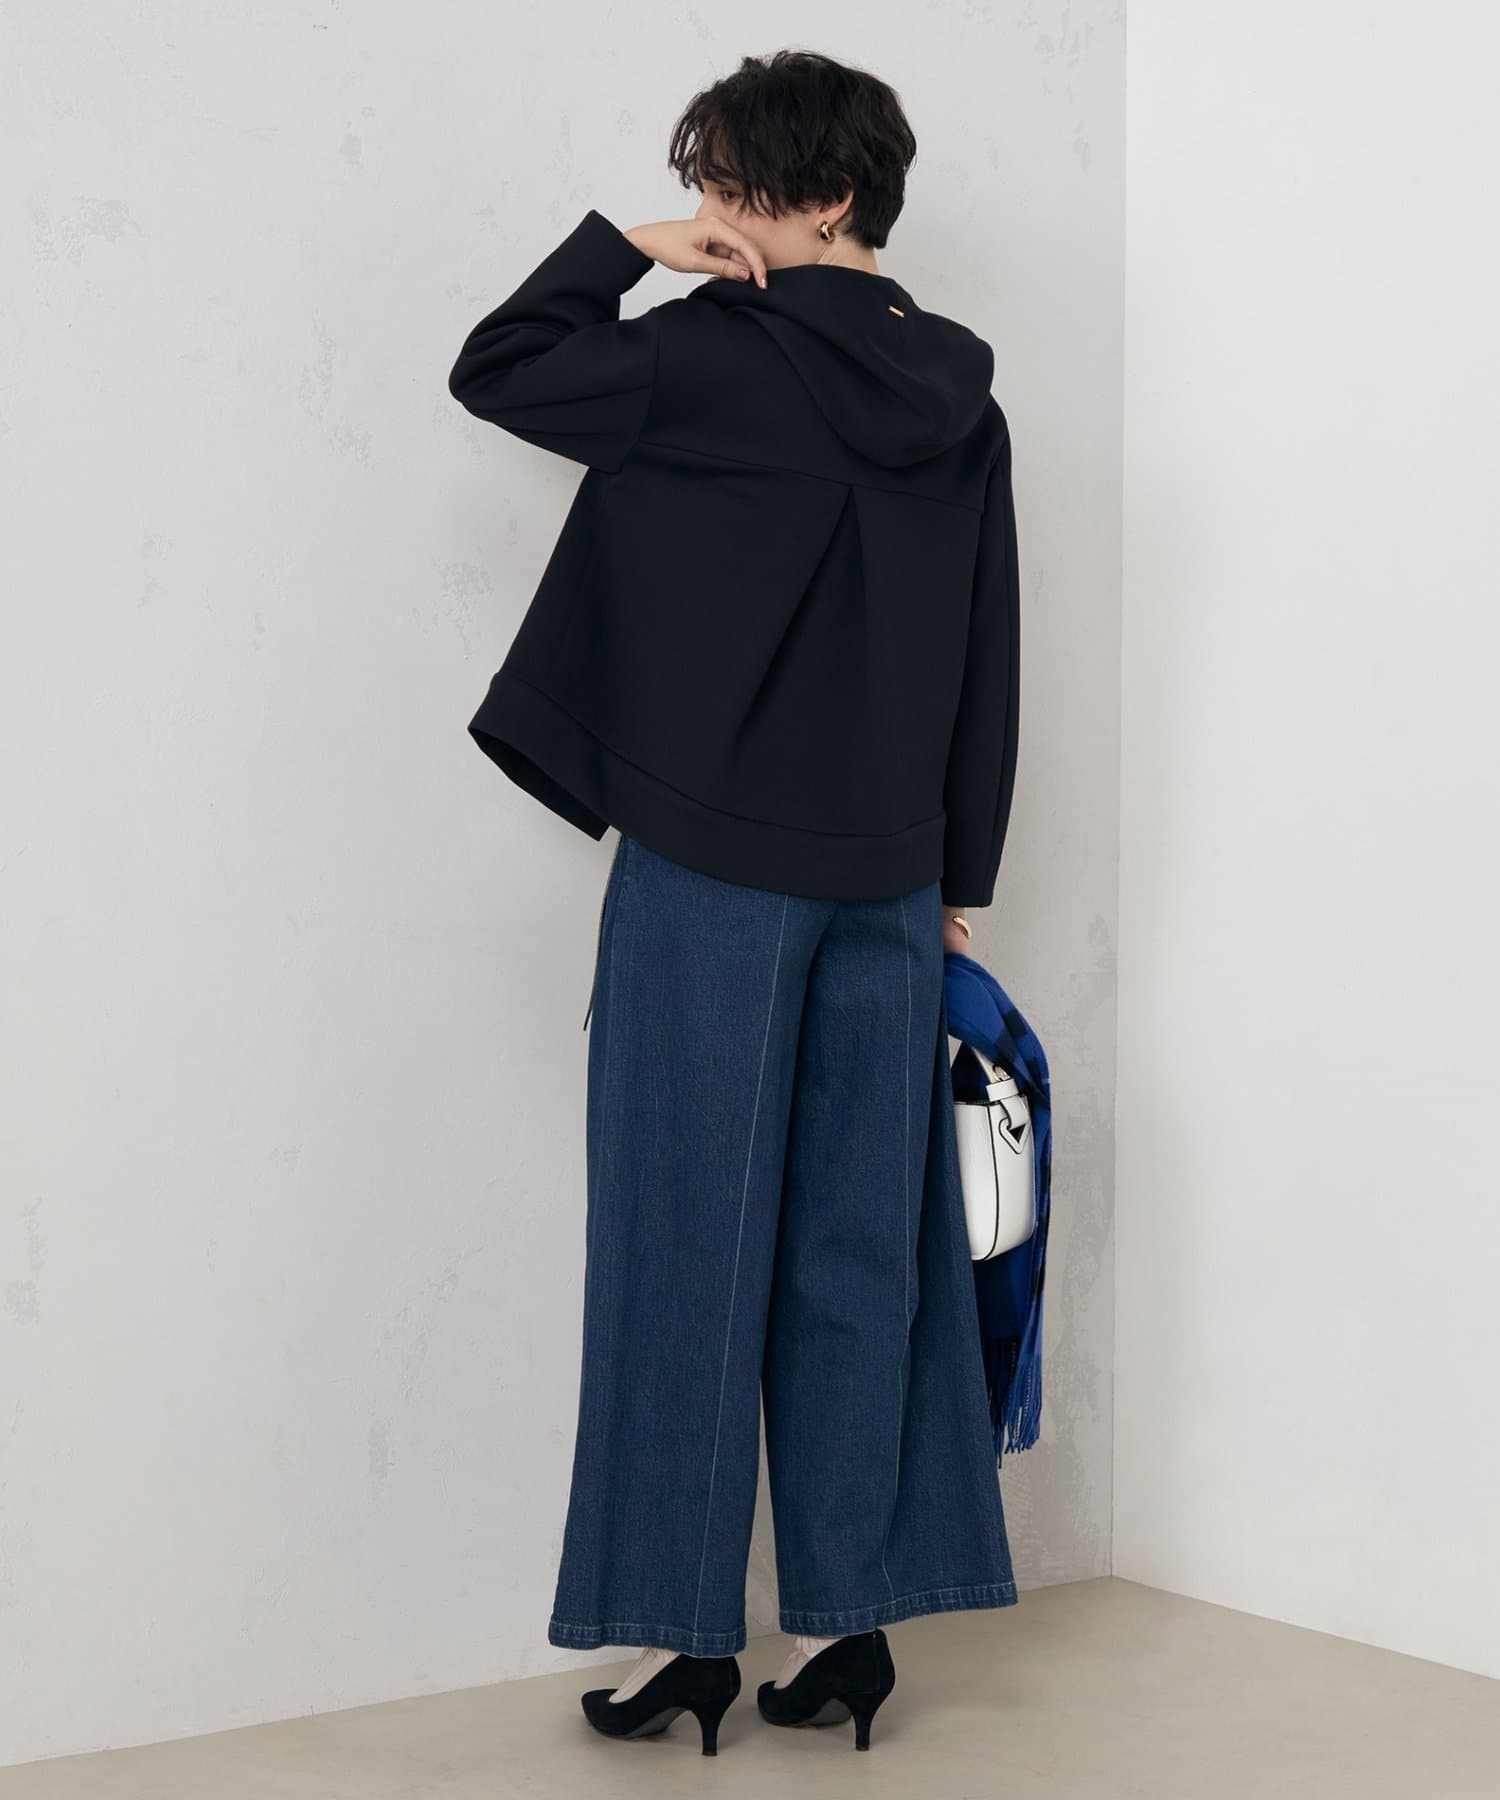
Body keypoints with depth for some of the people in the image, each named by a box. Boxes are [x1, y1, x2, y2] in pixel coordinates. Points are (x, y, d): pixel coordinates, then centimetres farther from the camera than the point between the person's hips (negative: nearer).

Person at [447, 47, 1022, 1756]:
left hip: (712, 866, -5)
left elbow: (493, 370, 1)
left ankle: (679, 1630, 9)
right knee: (860, 1248, 9)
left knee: (690, 1241, 2)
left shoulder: (712, 359, -9)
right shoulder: (962, 405, 9)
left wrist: (626, 248, 3)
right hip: (890, 876, 5)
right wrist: (958, 882, 17)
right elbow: (990, 668, 11)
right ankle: (846, 1622, 14)